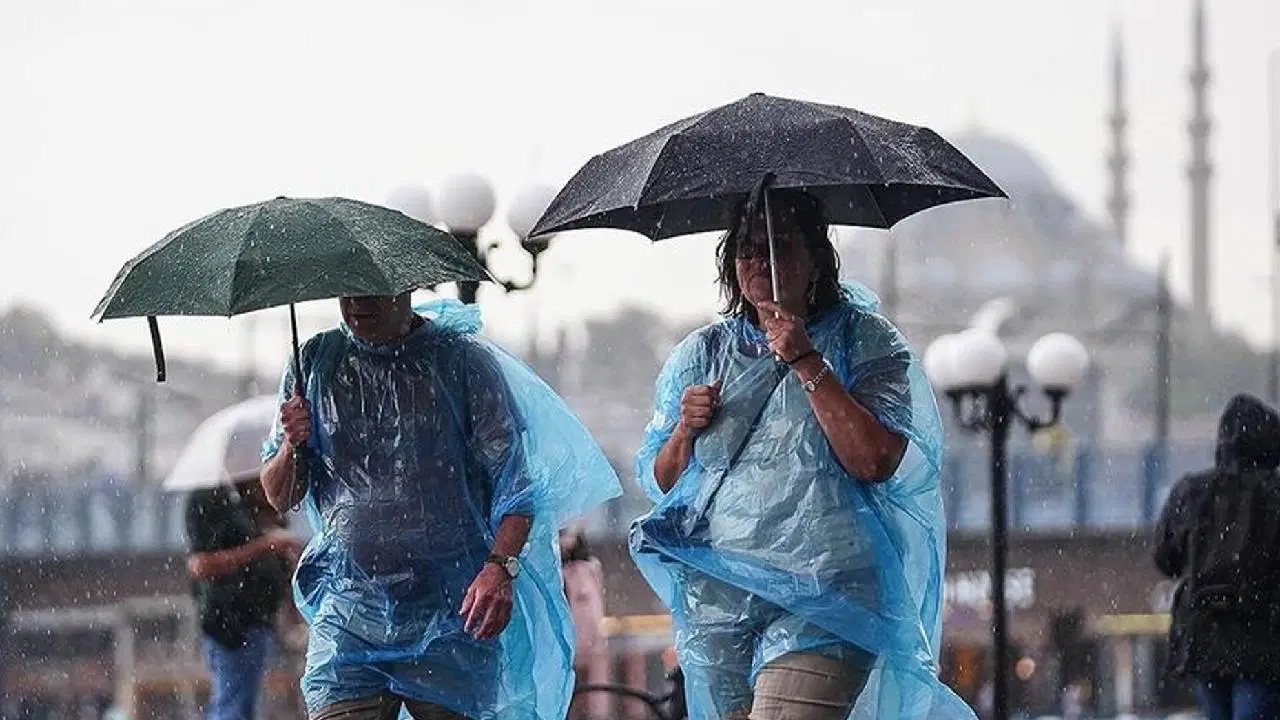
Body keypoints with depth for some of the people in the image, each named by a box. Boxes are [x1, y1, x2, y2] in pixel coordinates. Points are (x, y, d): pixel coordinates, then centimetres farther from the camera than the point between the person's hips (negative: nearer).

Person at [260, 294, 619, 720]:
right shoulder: (315, 363, 10)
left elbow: (515, 481, -3)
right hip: (348, 613, 2)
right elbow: (278, 498, 15)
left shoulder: (465, 361, 1)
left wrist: (500, 567, -21)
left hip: (452, 619, -2)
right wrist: (292, 448, -8)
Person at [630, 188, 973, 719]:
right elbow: (657, 482, 18)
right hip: (715, 604, 5)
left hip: (820, 599, -5)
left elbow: (875, 462, -11)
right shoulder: (701, 354, 16)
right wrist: (685, 432, -3)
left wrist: (806, 364, -13)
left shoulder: (863, 340, 4)